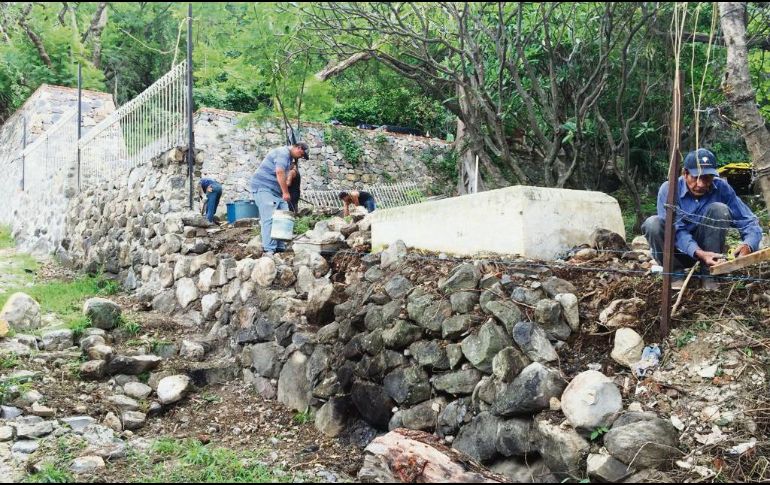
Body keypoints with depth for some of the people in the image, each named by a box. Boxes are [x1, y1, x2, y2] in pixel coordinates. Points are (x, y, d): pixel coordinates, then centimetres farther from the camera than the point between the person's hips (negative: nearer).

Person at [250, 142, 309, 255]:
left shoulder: (289, 157, 21)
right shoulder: (283, 153, -12)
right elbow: (279, 172, -23)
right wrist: (285, 192, -22)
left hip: (275, 190, 10)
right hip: (263, 187, -10)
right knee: (270, 218, -15)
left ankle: (280, 247, 8)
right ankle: (269, 249, -17)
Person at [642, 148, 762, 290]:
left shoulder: (721, 188, -13)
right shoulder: (669, 189, -20)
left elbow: (750, 221, -14)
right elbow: (677, 230, -26)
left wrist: (747, 246, -36)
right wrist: (699, 253, -45)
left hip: (706, 248, 2)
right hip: (678, 249, -1)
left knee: (719, 209, -24)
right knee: (653, 224, -31)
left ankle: (708, 273, -13)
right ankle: (676, 274, -10)